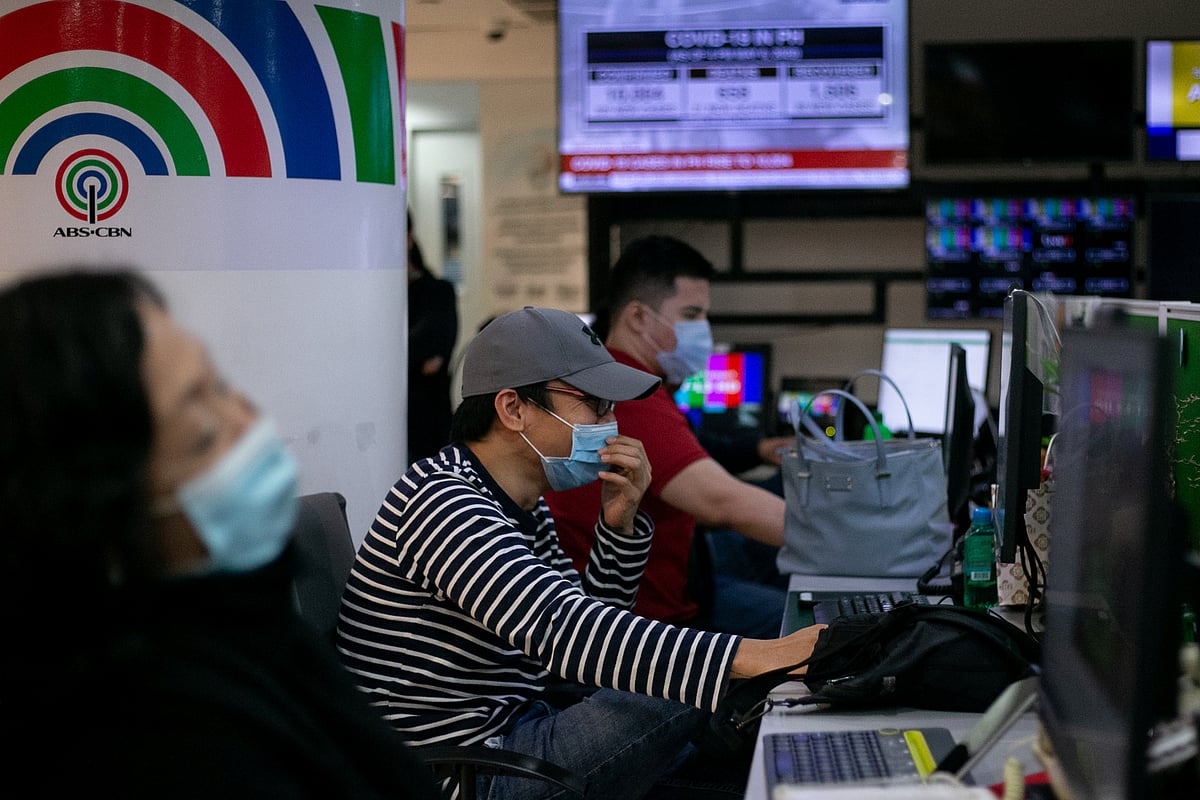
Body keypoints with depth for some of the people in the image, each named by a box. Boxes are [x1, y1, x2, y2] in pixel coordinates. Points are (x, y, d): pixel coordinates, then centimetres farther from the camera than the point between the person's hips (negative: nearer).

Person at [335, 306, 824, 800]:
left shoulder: (520, 503, 10)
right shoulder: (445, 505, -22)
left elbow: (585, 626, 16)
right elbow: (561, 630, -35)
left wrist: (620, 522, -2)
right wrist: (762, 657, -40)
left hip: (516, 732, 10)